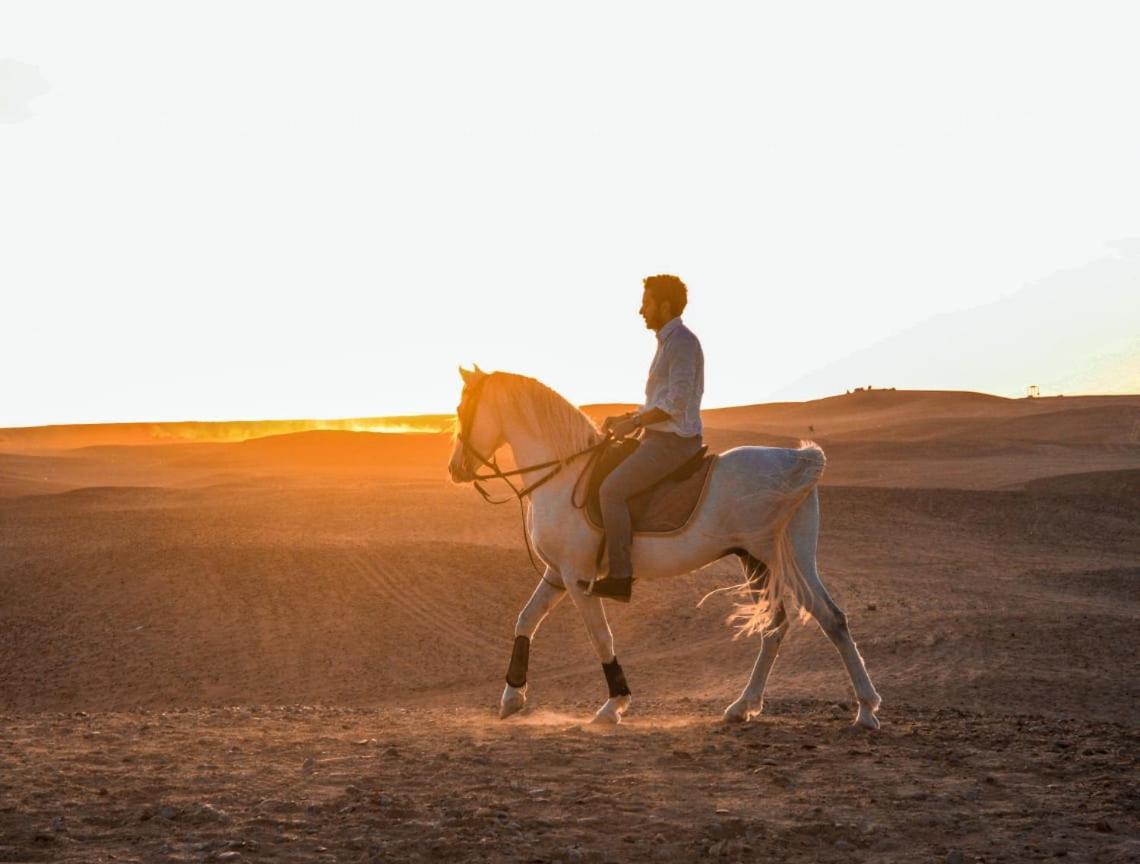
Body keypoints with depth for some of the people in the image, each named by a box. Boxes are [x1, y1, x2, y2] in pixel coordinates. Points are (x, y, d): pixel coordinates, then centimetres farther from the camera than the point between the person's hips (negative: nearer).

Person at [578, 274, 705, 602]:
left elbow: (676, 404, -23)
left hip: (674, 441, -11)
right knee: (611, 478, 16)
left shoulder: (682, 342, -16)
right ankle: (609, 563, 19)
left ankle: (619, 577, -17)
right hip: (661, 437, 11)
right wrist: (626, 417, 12)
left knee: (612, 489, -18)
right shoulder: (668, 341, 17)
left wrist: (633, 423, -17)